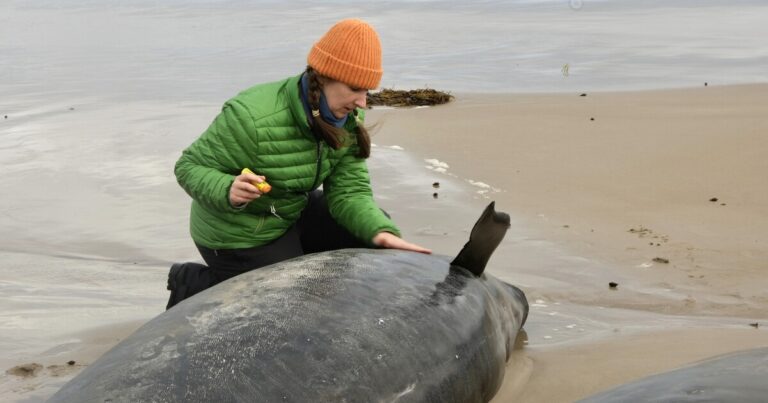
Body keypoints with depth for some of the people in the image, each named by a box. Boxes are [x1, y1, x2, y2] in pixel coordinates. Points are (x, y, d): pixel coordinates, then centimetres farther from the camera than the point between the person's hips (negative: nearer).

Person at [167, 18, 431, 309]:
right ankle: (194, 284, 13)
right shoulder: (253, 118, -32)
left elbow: (349, 191, -12)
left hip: (295, 214, 7)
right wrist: (228, 191, -44)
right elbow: (189, 166, -22)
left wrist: (382, 233, -31)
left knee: (376, 227, -1)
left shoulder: (348, 120, -11)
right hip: (240, 236, -7)